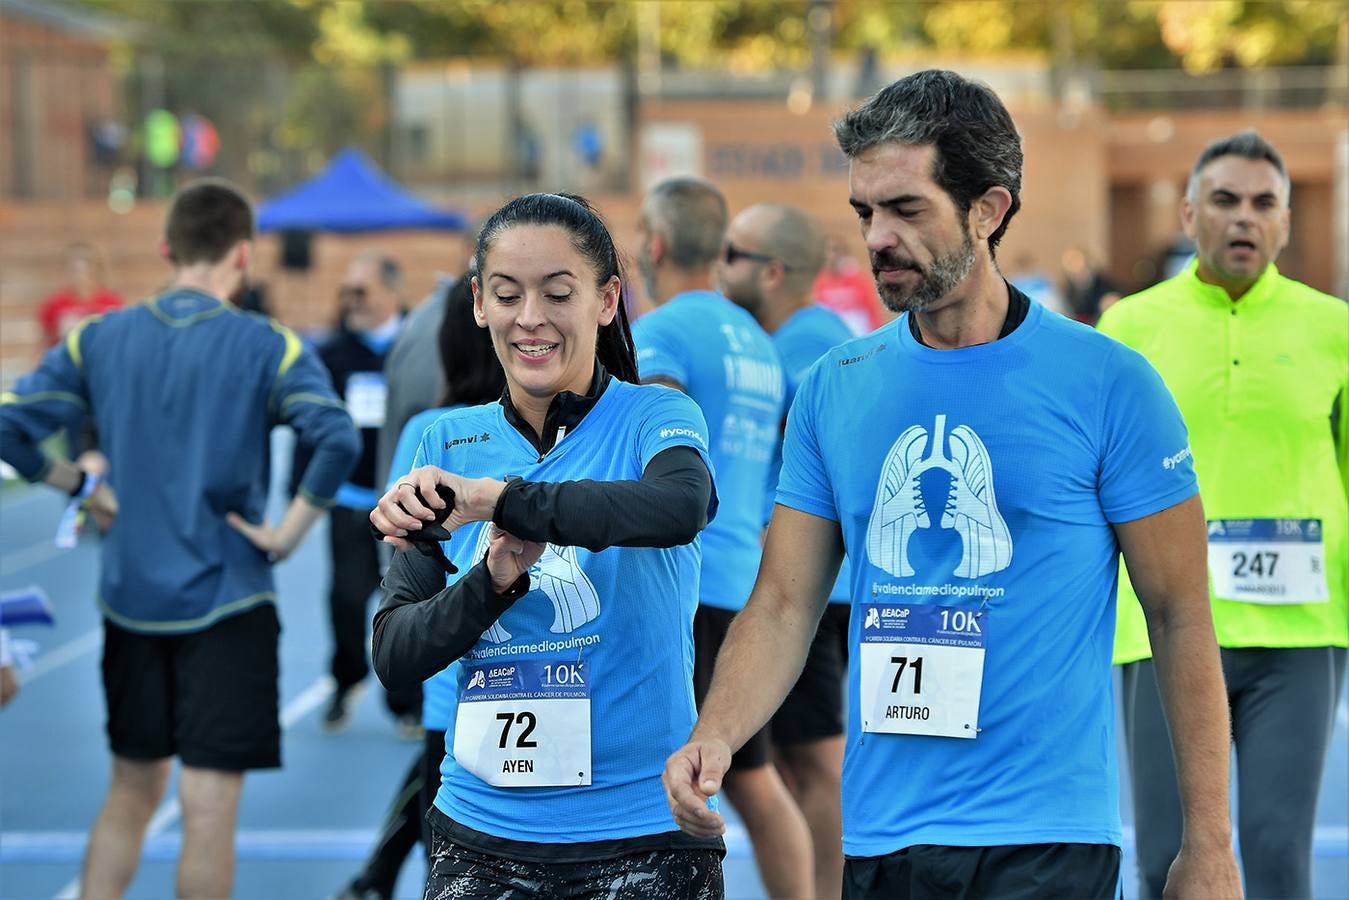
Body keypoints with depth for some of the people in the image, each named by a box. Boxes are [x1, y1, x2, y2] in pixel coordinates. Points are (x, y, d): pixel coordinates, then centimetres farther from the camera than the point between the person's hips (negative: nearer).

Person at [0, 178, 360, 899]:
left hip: (128, 599, 4)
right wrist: (289, 532, -12)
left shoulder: (98, 338, 3)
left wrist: (82, 488, 6)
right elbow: (337, 439, -22)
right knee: (208, 808, 0)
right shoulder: (266, 346, -7)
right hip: (226, 603, -4)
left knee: (131, 792, 19)